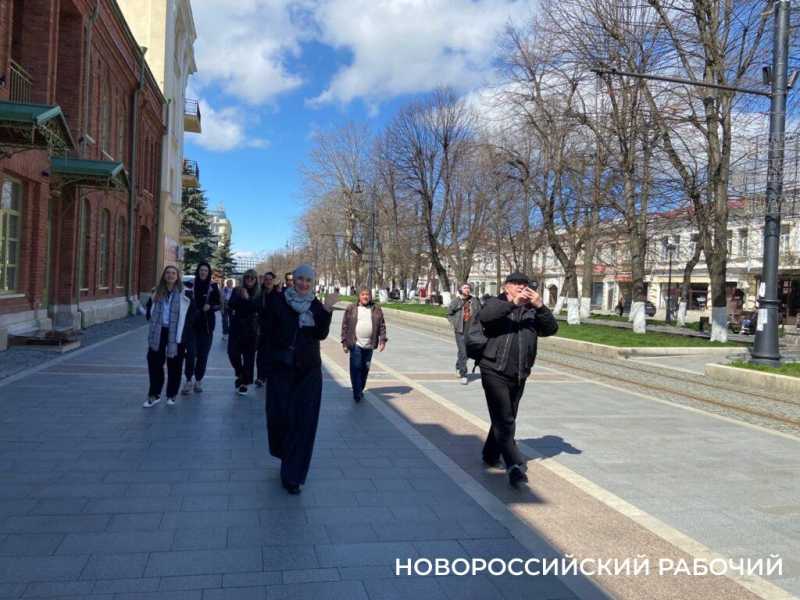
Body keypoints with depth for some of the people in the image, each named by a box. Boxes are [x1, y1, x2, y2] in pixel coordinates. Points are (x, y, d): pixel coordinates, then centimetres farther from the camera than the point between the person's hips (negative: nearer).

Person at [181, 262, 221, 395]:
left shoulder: (213, 286, 1)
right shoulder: (191, 284, 1)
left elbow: (219, 304, 5)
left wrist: (210, 307, -15)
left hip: (207, 324, 0)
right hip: (191, 324, 0)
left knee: (203, 354, 4)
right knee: (191, 352, -9)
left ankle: (198, 381, 17)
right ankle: (188, 380, 3)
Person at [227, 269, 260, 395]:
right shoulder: (237, 290, 6)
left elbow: (257, 308, -14)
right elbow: (231, 304, -8)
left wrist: (248, 298, -22)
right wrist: (241, 297, -21)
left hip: (251, 328, -1)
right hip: (236, 327, 1)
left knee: (249, 356, -1)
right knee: (233, 352, -5)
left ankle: (244, 382, 10)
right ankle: (240, 374, 22)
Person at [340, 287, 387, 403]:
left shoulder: (376, 309, 7)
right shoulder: (351, 309, 2)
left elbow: (382, 326, 7)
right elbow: (345, 326, 2)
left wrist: (382, 340, -2)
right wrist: (344, 341, -2)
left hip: (369, 345, 3)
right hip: (355, 344, -3)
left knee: (365, 369, 11)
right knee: (356, 368, -7)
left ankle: (360, 390, 26)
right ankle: (357, 394, -3)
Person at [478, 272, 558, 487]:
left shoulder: (532, 310, 12)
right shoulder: (496, 304, 2)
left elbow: (551, 328, -1)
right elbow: (484, 316, -20)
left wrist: (540, 306, -16)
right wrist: (513, 303, -26)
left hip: (519, 376, 5)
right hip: (494, 372, -5)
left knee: (504, 419, 17)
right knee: (504, 421, -11)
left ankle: (491, 456, 34)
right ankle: (514, 466, -15)